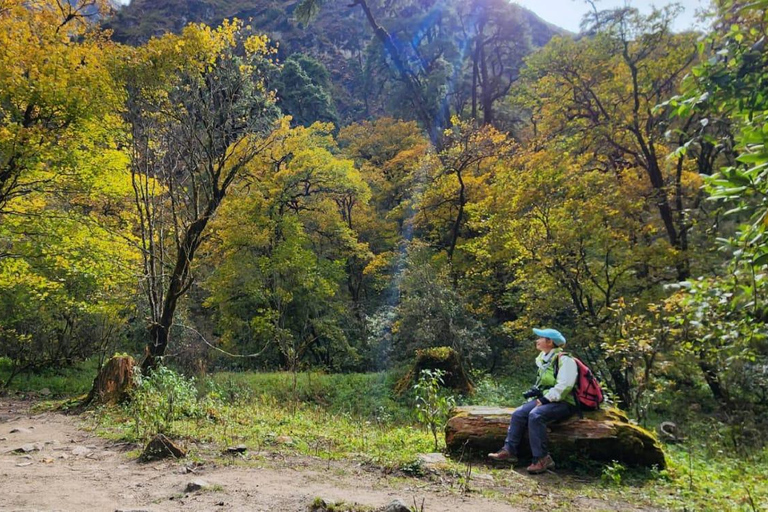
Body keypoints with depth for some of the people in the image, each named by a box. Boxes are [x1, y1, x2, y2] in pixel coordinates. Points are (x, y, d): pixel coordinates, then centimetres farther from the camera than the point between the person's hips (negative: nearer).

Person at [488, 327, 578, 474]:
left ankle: (542, 458, -24)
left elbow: (564, 386, -22)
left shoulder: (565, 360, -14)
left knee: (535, 415, -31)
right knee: (518, 413, -9)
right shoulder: (543, 359, 14)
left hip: (564, 403, -9)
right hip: (546, 400, 9)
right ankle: (509, 450, -7)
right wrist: (536, 391, 8)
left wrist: (546, 399, -21)